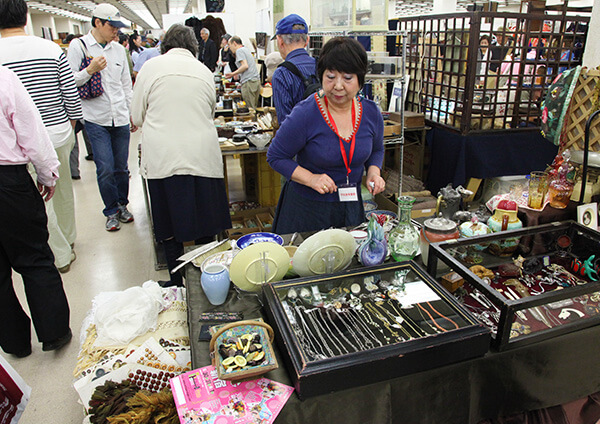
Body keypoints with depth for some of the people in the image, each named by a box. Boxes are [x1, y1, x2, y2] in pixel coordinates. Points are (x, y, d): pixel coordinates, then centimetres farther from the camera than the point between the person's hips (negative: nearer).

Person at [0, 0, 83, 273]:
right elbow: (71, 94, 0)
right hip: (59, 133, 4)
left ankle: (61, 255, 19)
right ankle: (68, 237, 40)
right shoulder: (52, 49, -3)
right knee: (63, 188, 20)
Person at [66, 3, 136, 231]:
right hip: (96, 119, -3)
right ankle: (111, 212, 11)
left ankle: (122, 205, 27)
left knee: (121, 167, 8)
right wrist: (90, 70, -17)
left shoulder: (118, 49, 12)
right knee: (105, 169, -5)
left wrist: (133, 113, 16)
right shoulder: (78, 46, -1)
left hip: (120, 118, 4)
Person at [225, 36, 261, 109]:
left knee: (249, 108, -8)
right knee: (254, 107, 9)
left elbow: (245, 66, -16)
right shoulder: (246, 49, 24)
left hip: (249, 82, -9)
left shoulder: (239, 50, -4)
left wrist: (233, 74, -8)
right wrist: (237, 73, 28)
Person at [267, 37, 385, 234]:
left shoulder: (371, 112, -3)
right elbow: (275, 157, -11)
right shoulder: (304, 114, -19)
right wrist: (311, 179, -22)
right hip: (306, 209, -4)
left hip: (351, 207, 5)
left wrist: (374, 172, -5)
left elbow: (376, 150, 15)